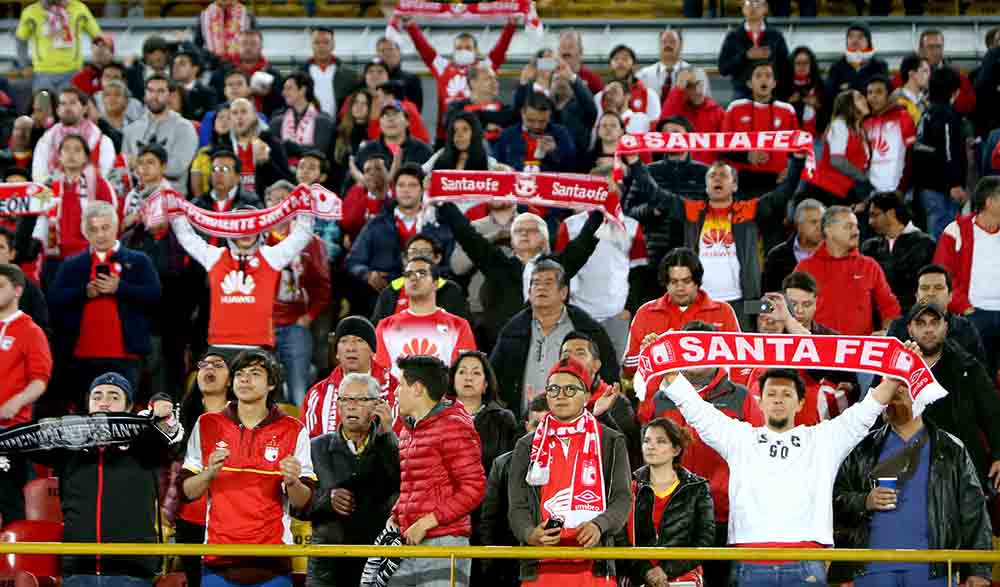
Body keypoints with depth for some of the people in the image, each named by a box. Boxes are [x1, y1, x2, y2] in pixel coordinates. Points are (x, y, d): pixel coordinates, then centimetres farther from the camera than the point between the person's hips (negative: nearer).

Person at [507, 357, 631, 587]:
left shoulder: (611, 442, 11)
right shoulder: (527, 446, 15)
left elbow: (622, 498, 3)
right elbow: (517, 506, 9)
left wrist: (599, 525, -18)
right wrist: (529, 533, -13)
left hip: (593, 566, -1)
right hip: (540, 567, 1)